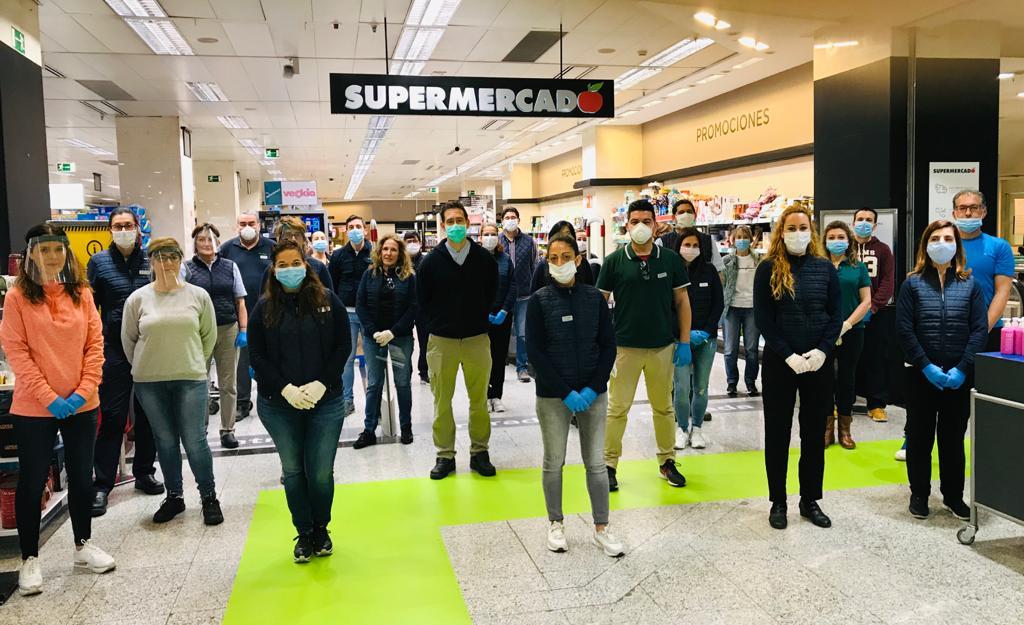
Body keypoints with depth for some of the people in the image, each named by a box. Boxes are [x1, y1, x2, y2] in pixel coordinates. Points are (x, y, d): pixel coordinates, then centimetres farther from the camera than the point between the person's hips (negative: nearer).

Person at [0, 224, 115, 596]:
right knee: (31, 482, 7)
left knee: (82, 477, 13)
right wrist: (48, 397, -16)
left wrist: (84, 390, -9)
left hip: (81, 405, 3)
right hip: (34, 408, -3)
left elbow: (95, 343, 2)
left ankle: (83, 546, 29)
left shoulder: (81, 293, 5)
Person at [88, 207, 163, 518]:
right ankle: (102, 484, 8)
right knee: (112, 417, -1)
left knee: (147, 415, 11)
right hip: (113, 350, -2)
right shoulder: (99, 262, 2)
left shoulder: (150, 260, 5)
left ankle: (144, 472, 26)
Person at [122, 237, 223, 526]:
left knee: (194, 440, -1)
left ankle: (209, 497, 14)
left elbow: (209, 336, 7)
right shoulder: (138, 299, 1)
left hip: (191, 380, -2)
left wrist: (195, 364, 9)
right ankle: (174, 497, 26)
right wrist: (144, 367, 12)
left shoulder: (198, 295, -1)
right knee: (165, 441, 11)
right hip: (149, 383, 2)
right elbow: (128, 339, 11)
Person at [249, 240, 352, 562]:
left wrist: (321, 384, -11)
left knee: (321, 472, 2)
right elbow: (257, 356, 0)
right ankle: (304, 533, 27)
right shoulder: (264, 308, 2)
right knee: (293, 470, 10)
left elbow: (343, 346, 0)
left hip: (325, 402, -1)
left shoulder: (328, 300, 1)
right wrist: (286, 389, -12)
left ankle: (321, 529, 26)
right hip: (279, 404, 1)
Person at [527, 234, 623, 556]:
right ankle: (556, 523, 26)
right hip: (552, 396, -1)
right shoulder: (539, 301, -4)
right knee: (554, 462, 9)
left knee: (596, 463, 7)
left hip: (592, 393, 2)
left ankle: (601, 528, 19)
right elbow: (535, 352, -8)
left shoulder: (594, 297, 2)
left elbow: (608, 345, 3)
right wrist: (565, 393, -13)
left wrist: (593, 388, -8)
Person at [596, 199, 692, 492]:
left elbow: (682, 301, 5)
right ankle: (609, 465, 15)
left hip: (662, 347, 2)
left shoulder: (671, 260, 0)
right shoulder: (614, 261, -3)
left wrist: (684, 342, 0)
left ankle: (667, 462, 28)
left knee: (663, 407, 14)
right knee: (617, 408, 4)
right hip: (624, 347, -1)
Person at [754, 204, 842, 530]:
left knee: (814, 433, 10)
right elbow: (763, 318, -7)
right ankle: (778, 501, 19)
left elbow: (836, 315, 3)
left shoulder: (825, 267, 4)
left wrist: (821, 351, -11)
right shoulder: (768, 268, -3)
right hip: (779, 362, -2)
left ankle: (810, 500, 23)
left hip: (819, 362, 2)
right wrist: (788, 355, -14)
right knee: (777, 432, 6)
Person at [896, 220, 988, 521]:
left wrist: (962, 369, -12)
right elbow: (904, 329, -6)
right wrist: (927, 366, -13)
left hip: (959, 376, 1)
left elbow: (980, 329, -2)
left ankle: (953, 496, 24)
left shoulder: (971, 284, 3)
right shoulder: (913, 283, 0)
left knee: (954, 437, 11)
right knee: (919, 435, 7)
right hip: (921, 374, -1)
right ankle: (919, 493, 21)